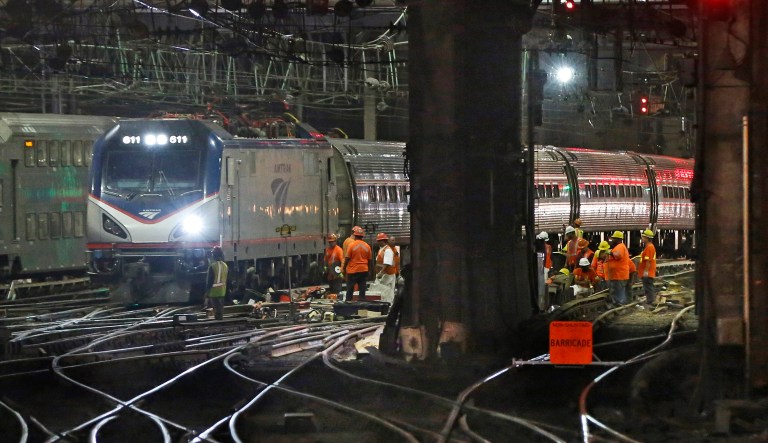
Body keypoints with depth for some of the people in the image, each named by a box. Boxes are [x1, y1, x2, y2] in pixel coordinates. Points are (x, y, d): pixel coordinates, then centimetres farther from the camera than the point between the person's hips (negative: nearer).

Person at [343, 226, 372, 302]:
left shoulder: (352, 245, -11)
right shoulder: (367, 246, 1)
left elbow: (347, 258, -10)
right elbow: (369, 260, 7)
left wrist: (344, 268, 2)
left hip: (353, 270, -3)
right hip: (364, 271, 3)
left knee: (350, 290, 4)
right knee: (362, 290, 6)